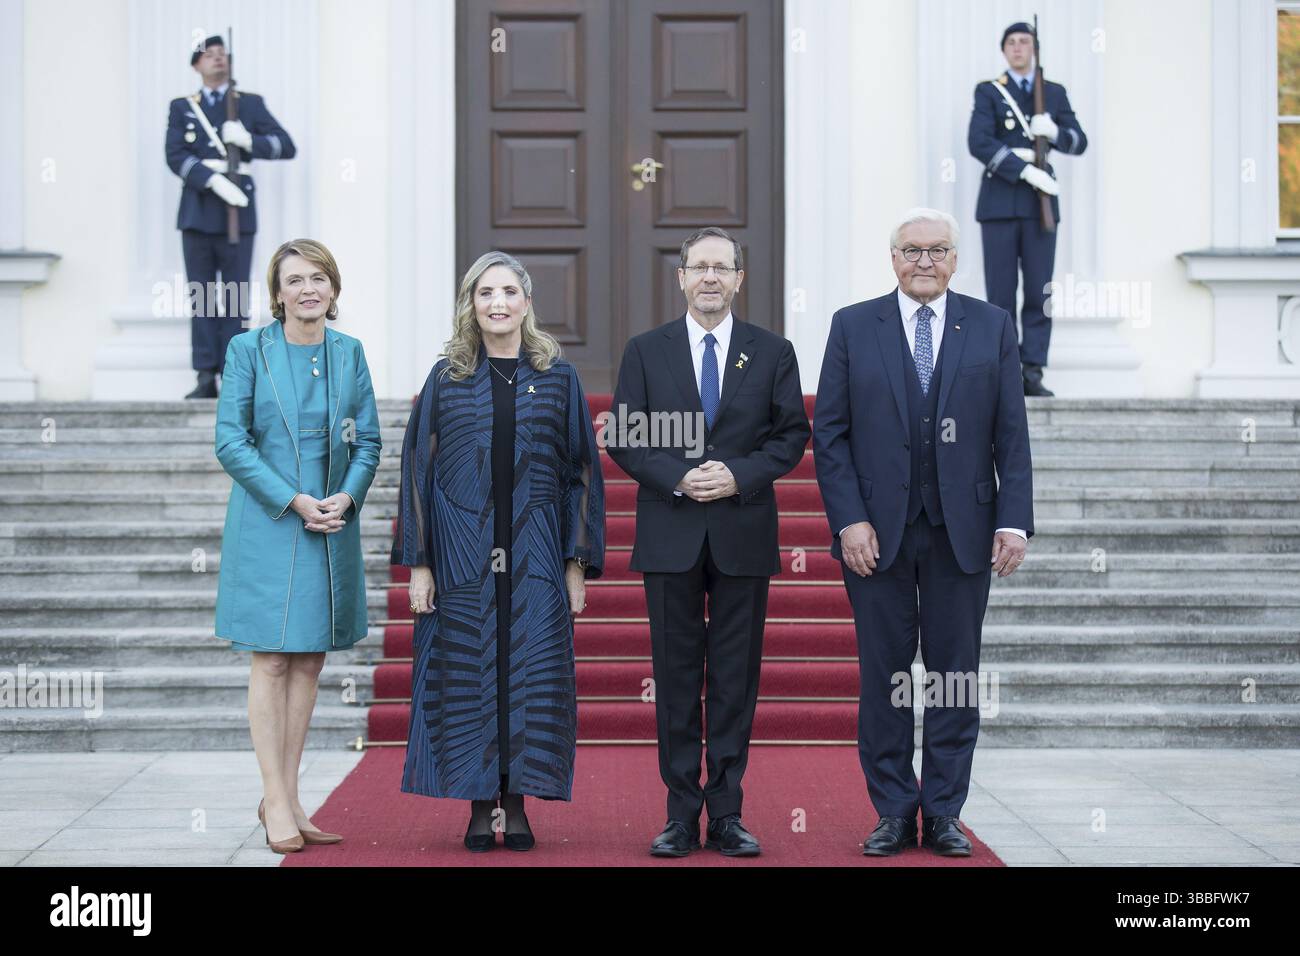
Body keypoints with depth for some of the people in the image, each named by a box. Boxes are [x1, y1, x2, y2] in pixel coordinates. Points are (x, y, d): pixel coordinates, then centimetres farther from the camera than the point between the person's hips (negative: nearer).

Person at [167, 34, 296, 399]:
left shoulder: (251, 104, 11)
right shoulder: (182, 107, 12)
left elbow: (286, 146, 4)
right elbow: (176, 156, -2)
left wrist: (249, 140, -13)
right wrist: (215, 180, -17)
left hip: (238, 211, -1)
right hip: (198, 212, 1)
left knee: (235, 298, -3)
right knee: (202, 297, 1)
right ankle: (206, 377, 2)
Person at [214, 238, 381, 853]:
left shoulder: (348, 352, 8)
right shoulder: (248, 349, -3)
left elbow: (368, 440, 9)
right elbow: (230, 441, -7)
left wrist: (346, 496, -10)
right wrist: (294, 501, -15)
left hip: (334, 526, 4)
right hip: (268, 525, -4)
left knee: (309, 663, 7)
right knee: (271, 661, -3)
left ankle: (288, 797, 16)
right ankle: (275, 802, 4)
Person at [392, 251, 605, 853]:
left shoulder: (558, 379, 6)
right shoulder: (447, 379, 5)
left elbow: (580, 473, 6)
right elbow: (418, 471, 5)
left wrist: (577, 564, 0)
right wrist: (418, 564, -3)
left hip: (534, 556, 0)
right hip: (463, 556, 0)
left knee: (531, 680, 0)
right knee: (468, 679, 1)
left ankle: (517, 807, 11)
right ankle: (481, 808, 11)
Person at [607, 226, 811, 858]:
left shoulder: (772, 352, 7)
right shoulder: (646, 351, 6)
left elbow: (791, 433, 4)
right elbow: (624, 437, 3)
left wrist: (739, 476, -11)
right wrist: (677, 479, -13)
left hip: (743, 534, 0)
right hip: (670, 535, 0)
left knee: (736, 677, 3)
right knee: (676, 676, 3)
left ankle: (726, 814, 9)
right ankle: (682, 816, 9)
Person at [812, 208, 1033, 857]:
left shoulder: (992, 327, 7)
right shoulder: (853, 326, 4)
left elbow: (1011, 434, 4)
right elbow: (829, 433, 2)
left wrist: (1014, 521, -4)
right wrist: (849, 520, -7)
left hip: (961, 532, 1)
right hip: (877, 531, -1)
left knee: (956, 675, 5)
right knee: (883, 676, 4)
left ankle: (944, 814, 14)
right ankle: (894, 813, 14)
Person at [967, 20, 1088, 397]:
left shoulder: (1055, 93, 15)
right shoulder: (989, 92, 6)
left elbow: (1079, 142, 12)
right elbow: (978, 142, -8)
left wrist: (1054, 131, -11)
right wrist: (1024, 170, -16)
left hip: (1040, 203, 2)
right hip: (1000, 202, -2)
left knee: (1040, 293, -3)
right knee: (1000, 294, -3)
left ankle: (1032, 372, -1)